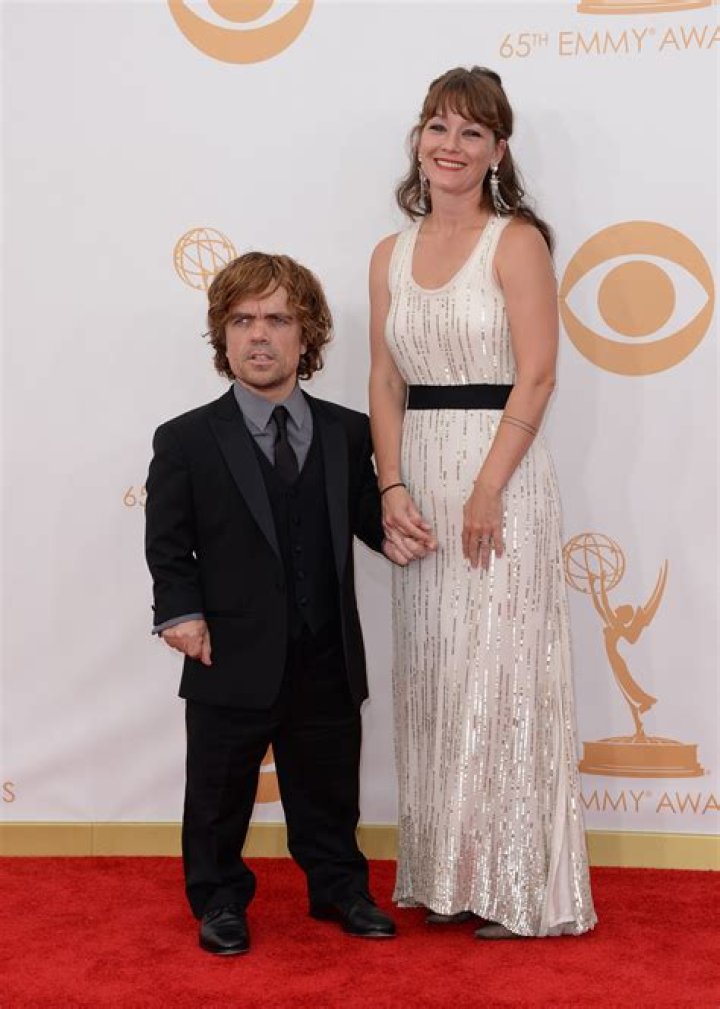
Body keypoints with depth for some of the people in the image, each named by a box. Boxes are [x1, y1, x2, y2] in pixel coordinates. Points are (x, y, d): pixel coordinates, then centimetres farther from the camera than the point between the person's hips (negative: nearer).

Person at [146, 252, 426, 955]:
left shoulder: (348, 434, 4)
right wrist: (182, 612, -14)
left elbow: (363, 509, 15)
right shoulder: (185, 441, -4)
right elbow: (169, 544, -3)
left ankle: (339, 889, 37)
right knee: (221, 795, 12)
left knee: (328, 791, 17)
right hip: (233, 660, -2)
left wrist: (388, 533, -5)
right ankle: (219, 900, 32)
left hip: (327, 660, 3)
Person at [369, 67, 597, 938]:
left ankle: (519, 888, 10)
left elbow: (535, 376, -12)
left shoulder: (517, 240, -5)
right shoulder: (391, 255, 11)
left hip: (501, 473, -5)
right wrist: (393, 487, -4)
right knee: (431, 674, 9)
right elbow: (386, 383, 9)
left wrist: (487, 492, -17)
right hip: (419, 481, 6)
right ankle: (444, 875, 21)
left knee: (500, 672, -2)